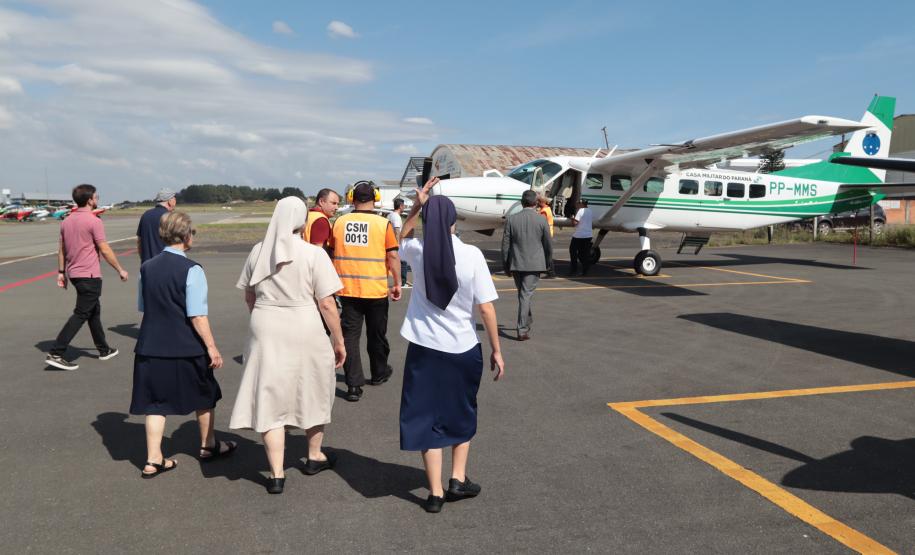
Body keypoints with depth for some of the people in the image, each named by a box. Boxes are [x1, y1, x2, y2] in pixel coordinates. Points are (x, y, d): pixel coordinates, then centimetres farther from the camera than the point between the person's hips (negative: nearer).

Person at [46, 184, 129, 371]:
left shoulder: (67, 221, 9)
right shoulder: (94, 221, -14)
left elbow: (61, 249, 12)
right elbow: (105, 250, -14)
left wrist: (61, 272, 18)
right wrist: (120, 270, -6)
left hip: (74, 273, 9)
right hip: (89, 275, -9)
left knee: (94, 311, 18)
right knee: (81, 315, -5)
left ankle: (104, 350, 28)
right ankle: (56, 354, -8)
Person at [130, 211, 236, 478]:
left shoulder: (147, 267, 3)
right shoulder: (191, 270, -16)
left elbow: (142, 307, 13)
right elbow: (197, 316, -18)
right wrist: (212, 347, -12)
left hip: (150, 346, 5)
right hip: (186, 348, -5)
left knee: (156, 402, 11)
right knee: (204, 396, 16)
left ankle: (153, 460, 13)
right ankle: (208, 446, 33)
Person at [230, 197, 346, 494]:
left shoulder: (258, 251, 2)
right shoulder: (313, 253, -10)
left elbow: (249, 297, 12)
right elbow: (327, 304, -11)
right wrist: (339, 341, 0)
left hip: (265, 330, 2)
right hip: (304, 331, -2)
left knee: (270, 397, 8)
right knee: (312, 391, 19)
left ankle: (277, 474, 9)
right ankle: (315, 456, 36)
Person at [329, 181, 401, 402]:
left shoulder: (339, 222, 1)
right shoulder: (383, 224, -9)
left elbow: (333, 253, 10)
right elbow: (393, 256, -8)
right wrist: (397, 283, 4)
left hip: (347, 289, 1)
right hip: (376, 290, -1)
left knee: (350, 335, 5)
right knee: (376, 334, 16)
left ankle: (354, 385, 0)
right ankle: (379, 373, 35)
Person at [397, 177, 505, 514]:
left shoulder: (417, 251, -7)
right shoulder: (472, 255, -12)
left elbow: (401, 238, 20)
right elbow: (486, 309, -10)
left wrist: (416, 206, 9)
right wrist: (496, 350, 0)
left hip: (424, 349, 1)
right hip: (464, 349, 0)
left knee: (427, 417, 12)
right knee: (462, 415, 23)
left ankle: (436, 492, 14)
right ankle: (458, 479, 24)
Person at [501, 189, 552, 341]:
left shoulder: (511, 219, -3)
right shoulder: (542, 220, -6)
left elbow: (505, 245, 0)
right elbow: (548, 245, 2)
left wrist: (506, 266, 9)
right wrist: (548, 262, 19)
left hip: (516, 264, 2)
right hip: (534, 264, -2)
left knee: (523, 294, 18)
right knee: (526, 295, -2)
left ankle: (527, 322, 35)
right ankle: (522, 330, -5)